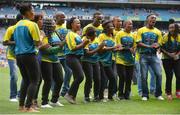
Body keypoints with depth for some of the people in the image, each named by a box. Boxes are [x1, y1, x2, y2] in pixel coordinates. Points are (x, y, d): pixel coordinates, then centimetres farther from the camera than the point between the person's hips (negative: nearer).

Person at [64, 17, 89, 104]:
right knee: (80, 76, -17)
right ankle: (69, 94, -9)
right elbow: (73, 48, -17)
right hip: (72, 57, -10)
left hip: (77, 58, 10)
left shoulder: (77, 35, 19)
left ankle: (73, 97, 11)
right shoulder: (70, 34, -9)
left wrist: (84, 43, 3)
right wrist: (83, 44, -13)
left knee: (77, 78, 7)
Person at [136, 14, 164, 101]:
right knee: (144, 76, 0)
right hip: (144, 55, -2)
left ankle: (158, 94, 6)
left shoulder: (157, 32, 10)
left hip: (154, 55, 2)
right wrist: (149, 46, -17)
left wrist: (156, 45, -15)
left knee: (159, 74, -7)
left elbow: (159, 44, 10)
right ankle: (145, 95, 10)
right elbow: (138, 43, -5)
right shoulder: (141, 30, 2)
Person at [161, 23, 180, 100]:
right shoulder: (165, 36, -6)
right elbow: (161, 48, -6)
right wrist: (168, 54, -18)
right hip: (166, 59, -2)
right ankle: (168, 93, 11)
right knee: (169, 77, -1)